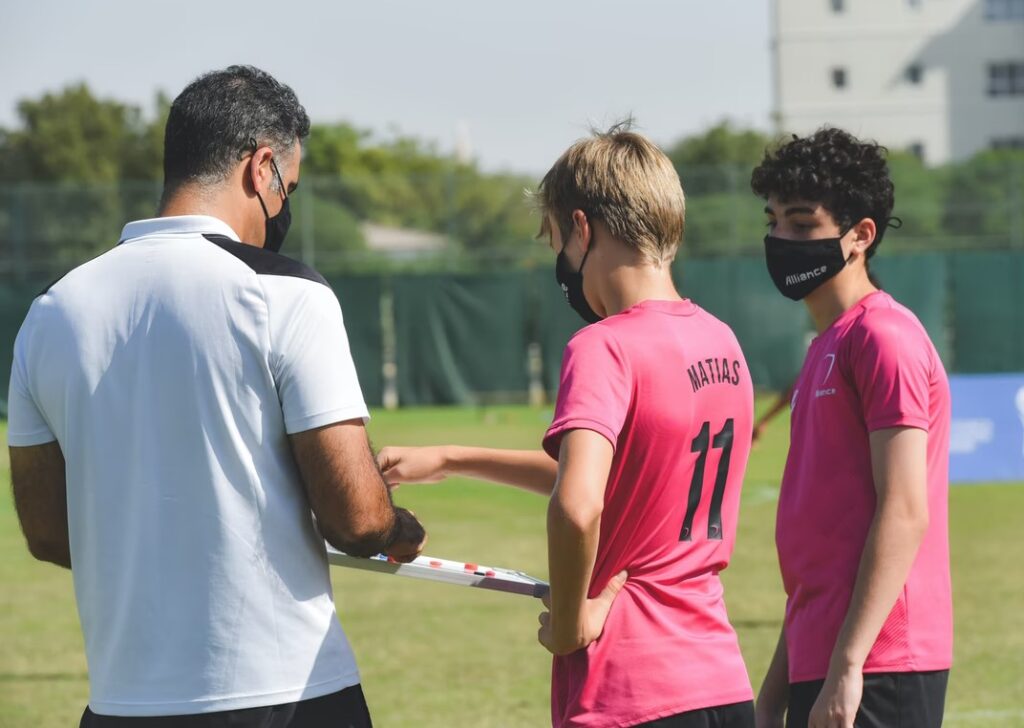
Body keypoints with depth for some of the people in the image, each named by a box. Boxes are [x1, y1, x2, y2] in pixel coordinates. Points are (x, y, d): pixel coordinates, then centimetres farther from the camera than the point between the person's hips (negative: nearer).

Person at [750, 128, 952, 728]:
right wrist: (780, 679, 22)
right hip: (819, 664, 10)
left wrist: (846, 666, -21)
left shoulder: (884, 340, -10)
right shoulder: (827, 348, 20)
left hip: (875, 675, -10)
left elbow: (904, 514, -17)